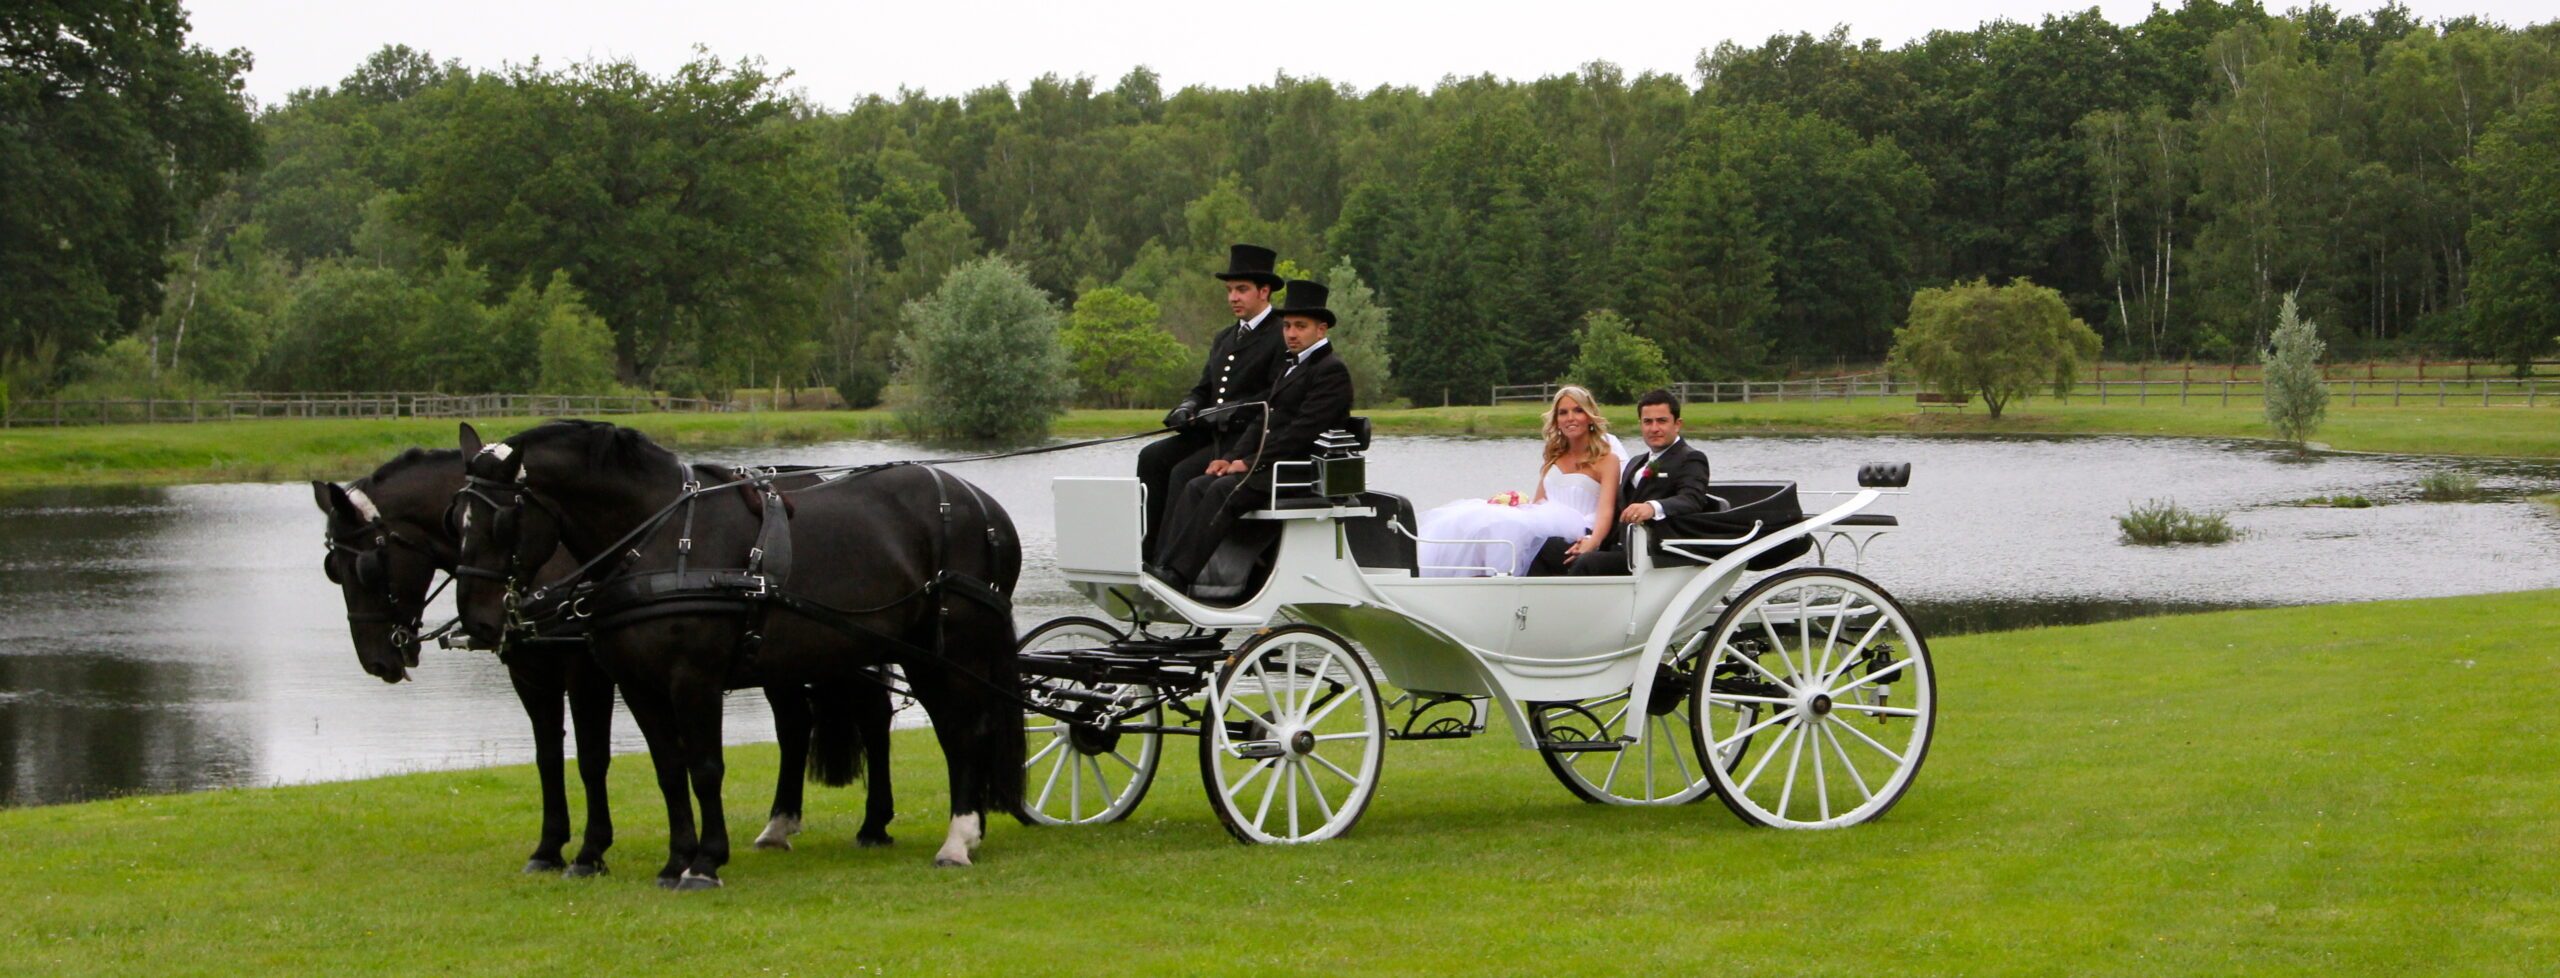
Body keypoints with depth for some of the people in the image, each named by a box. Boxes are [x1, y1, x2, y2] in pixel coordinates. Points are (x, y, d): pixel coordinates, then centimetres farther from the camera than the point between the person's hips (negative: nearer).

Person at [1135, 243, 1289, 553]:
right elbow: (1204, 387, 23)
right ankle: (1146, 553, -16)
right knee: (1152, 457, -12)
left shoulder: (1282, 336, -5)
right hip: (1211, 435, 8)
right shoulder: (1224, 339, 23)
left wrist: (1231, 411, -21)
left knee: (1185, 473, -26)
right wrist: (1188, 407, 0)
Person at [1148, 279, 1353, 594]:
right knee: (1196, 487, -9)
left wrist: (1250, 462, -15)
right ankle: (1160, 566, -20)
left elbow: (1304, 429, -16)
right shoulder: (1289, 366, 24)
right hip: (1272, 464, 9)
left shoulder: (1332, 370, -7)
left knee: (1223, 491, -27)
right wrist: (1231, 457, 3)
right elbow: (1264, 420, 20)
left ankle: (1177, 575, -32)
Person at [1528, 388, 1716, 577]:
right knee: (1544, 548, -7)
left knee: (1587, 563, -33)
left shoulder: (1690, 460, 1)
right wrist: (1594, 540, 4)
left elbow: (1691, 500, -18)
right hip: (1619, 548, 8)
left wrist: (1653, 507, -38)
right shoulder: (1636, 464, 29)